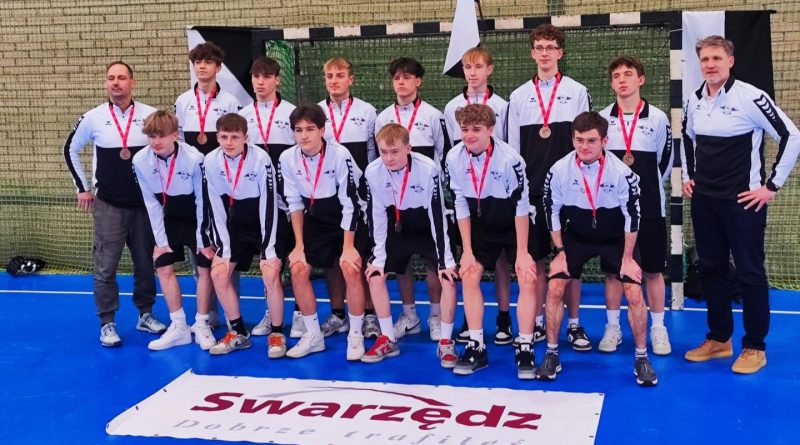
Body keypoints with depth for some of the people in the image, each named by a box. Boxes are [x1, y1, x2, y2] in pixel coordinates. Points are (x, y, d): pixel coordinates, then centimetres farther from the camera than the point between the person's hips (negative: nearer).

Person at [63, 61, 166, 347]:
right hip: (108, 205, -1)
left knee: (146, 263, 9)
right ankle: (107, 324, 7)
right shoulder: (93, 118, -2)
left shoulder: (151, 115, -4)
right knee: (105, 266, -2)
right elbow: (71, 149, 12)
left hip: (145, 202, 1)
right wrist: (83, 188, 9)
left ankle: (145, 315, 24)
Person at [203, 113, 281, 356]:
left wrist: (269, 250, -24)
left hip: (267, 223, -5)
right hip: (237, 225, 5)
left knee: (270, 273, -21)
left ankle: (277, 334, -3)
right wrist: (223, 248, -9)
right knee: (219, 272, -5)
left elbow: (269, 206, -22)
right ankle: (238, 333, 11)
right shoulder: (211, 161, -11)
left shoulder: (260, 159, -24)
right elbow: (217, 208, -6)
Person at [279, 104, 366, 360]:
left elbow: (350, 203, -22)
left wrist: (348, 247, -21)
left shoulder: (339, 155, -25)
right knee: (298, 269, -8)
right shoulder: (288, 158, -12)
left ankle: (356, 336, -2)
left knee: (350, 268, -21)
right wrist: (300, 245, -6)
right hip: (316, 219, 4)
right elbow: (295, 203, -3)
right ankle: (313, 336, 8)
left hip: (347, 219, -4)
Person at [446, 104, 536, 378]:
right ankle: (476, 347, 5)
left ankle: (525, 349, -2)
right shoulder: (454, 158, -15)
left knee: (527, 280, -12)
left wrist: (522, 252, -19)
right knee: (469, 276, -4)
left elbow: (521, 206, -21)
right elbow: (461, 205, -7)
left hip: (515, 226, -4)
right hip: (481, 226, 4)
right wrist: (467, 251, -7)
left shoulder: (509, 159, -28)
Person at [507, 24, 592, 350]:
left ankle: (574, 324, 12)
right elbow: (512, 147, 9)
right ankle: (537, 322, 15)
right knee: (535, 256, 5)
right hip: (531, 188, 2)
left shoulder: (577, 92, 3)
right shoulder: (519, 96, 8)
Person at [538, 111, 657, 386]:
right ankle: (552, 355, 6)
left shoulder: (622, 172, -24)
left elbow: (632, 216, -14)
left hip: (616, 238, -1)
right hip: (576, 236, 1)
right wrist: (560, 252, -6)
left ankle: (641, 358, 7)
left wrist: (628, 257, -9)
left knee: (634, 292, -11)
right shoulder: (559, 171, -20)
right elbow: (553, 212, -6)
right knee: (555, 287, -10)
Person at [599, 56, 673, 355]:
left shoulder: (658, 118, -2)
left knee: (653, 269, 5)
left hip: (649, 207, -1)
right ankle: (613, 328, 16)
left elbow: (665, 162, 6)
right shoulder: (602, 118, 2)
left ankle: (658, 330, 15)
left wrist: (646, 186, 9)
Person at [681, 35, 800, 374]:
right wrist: (689, 176, 16)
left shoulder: (750, 97, -14)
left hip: (743, 201, -6)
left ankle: (755, 347, 12)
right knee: (711, 269, 12)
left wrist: (771, 185, -11)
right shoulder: (694, 101, 6)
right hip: (704, 200, 6)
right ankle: (719, 339, 25)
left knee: (750, 273, 1)